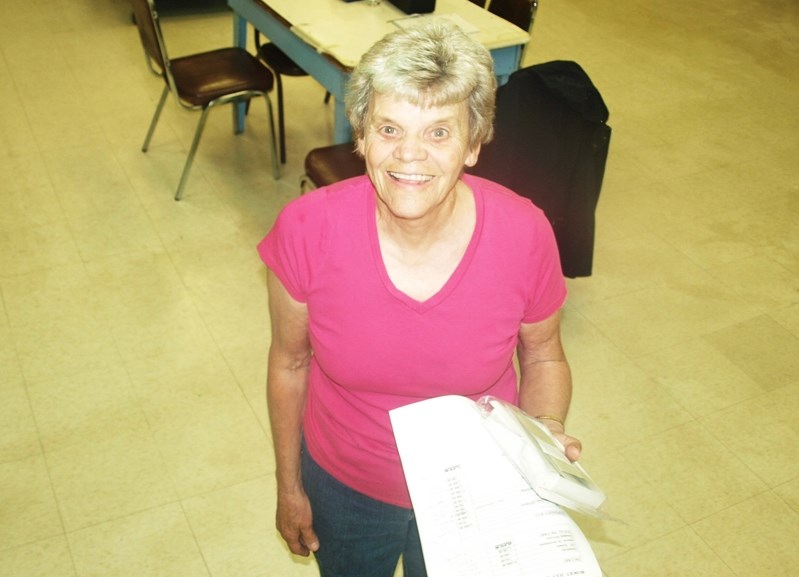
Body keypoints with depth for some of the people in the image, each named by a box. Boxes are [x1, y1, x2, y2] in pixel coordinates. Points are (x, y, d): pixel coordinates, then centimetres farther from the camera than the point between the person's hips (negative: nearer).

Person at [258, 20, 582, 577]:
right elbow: (290, 363, -9)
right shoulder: (307, 229, -26)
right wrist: (289, 487, 2)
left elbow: (542, 354, -5)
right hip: (343, 484, 1)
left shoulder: (524, 235, -26)